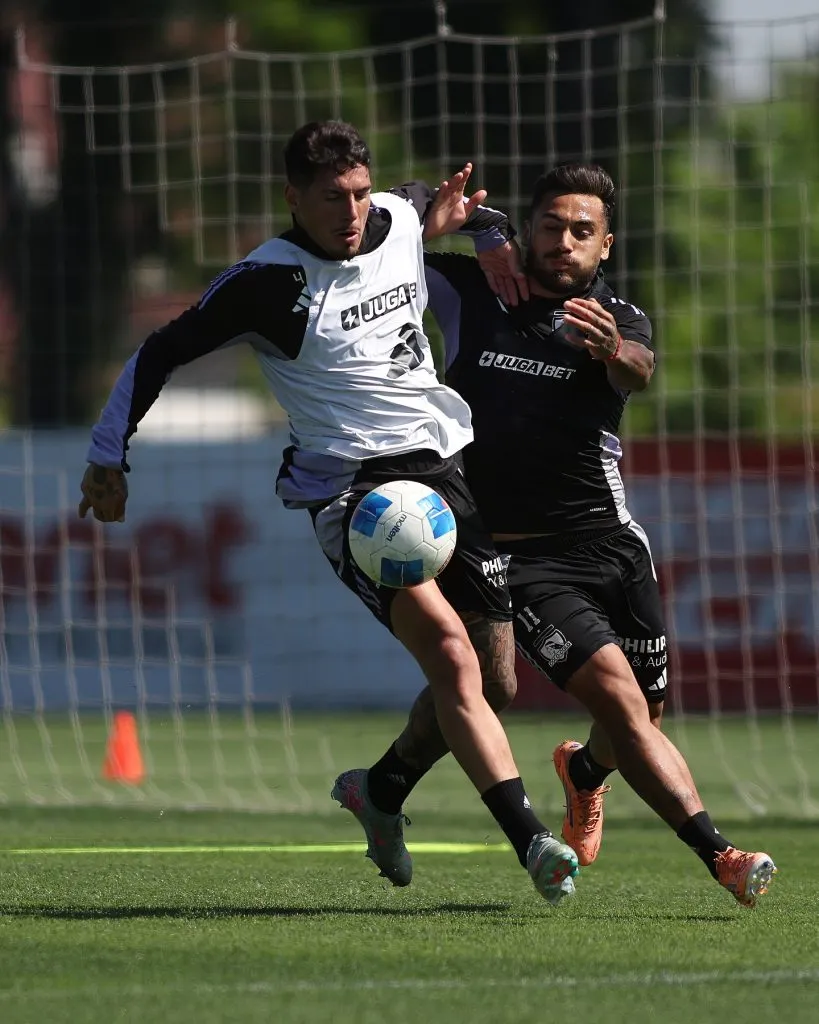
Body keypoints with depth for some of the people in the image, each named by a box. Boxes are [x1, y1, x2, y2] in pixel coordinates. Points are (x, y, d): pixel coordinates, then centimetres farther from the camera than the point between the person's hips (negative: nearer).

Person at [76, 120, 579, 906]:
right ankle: (532, 842, -33)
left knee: (495, 680, 7)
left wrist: (493, 234, 15)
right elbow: (161, 353, -2)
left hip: (443, 465, 7)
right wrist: (109, 457, -1)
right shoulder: (268, 281, -11)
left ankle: (377, 792, 33)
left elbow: (431, 199, 31)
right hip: (352, 485, -7)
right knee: (448, 649, -26)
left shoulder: (399, 219, 4)